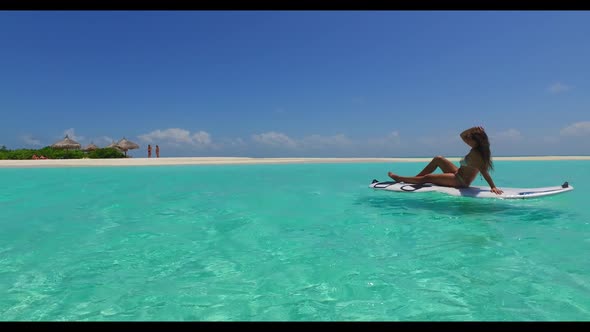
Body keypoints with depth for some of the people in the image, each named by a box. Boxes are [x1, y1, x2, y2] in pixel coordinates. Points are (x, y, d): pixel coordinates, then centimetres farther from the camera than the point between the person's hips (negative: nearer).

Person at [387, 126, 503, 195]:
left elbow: (484, 171, -32)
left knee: (427, 178, -7)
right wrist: (472, 129, -14)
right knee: (438, 159, 11)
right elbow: (462, 135, 4)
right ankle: (416, 178, 13)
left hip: (460, 181, -10)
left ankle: (399, 178, 6)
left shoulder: (475, 154, -26)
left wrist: (493, 187, -37)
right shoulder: (477, 149, 1)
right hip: (458, 174, 10)